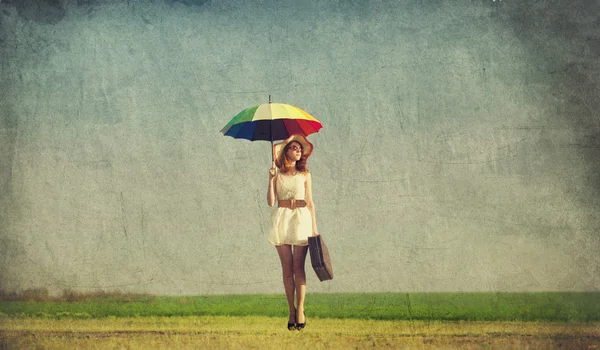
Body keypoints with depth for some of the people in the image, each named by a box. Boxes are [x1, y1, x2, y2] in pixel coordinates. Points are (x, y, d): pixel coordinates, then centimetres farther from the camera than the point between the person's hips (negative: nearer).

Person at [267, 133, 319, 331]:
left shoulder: (304, 174, 8)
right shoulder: (277, 174, 6)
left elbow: (310, 202, 9)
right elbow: (271, 202, -1)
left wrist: (314, 227, 4)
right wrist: (271, 179, -11)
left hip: (301, 218, 0)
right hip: (282, 219, 0)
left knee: (298, 265, -8)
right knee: (287, 267, 0)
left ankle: (300, 309, -9)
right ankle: (291, 311, 3)